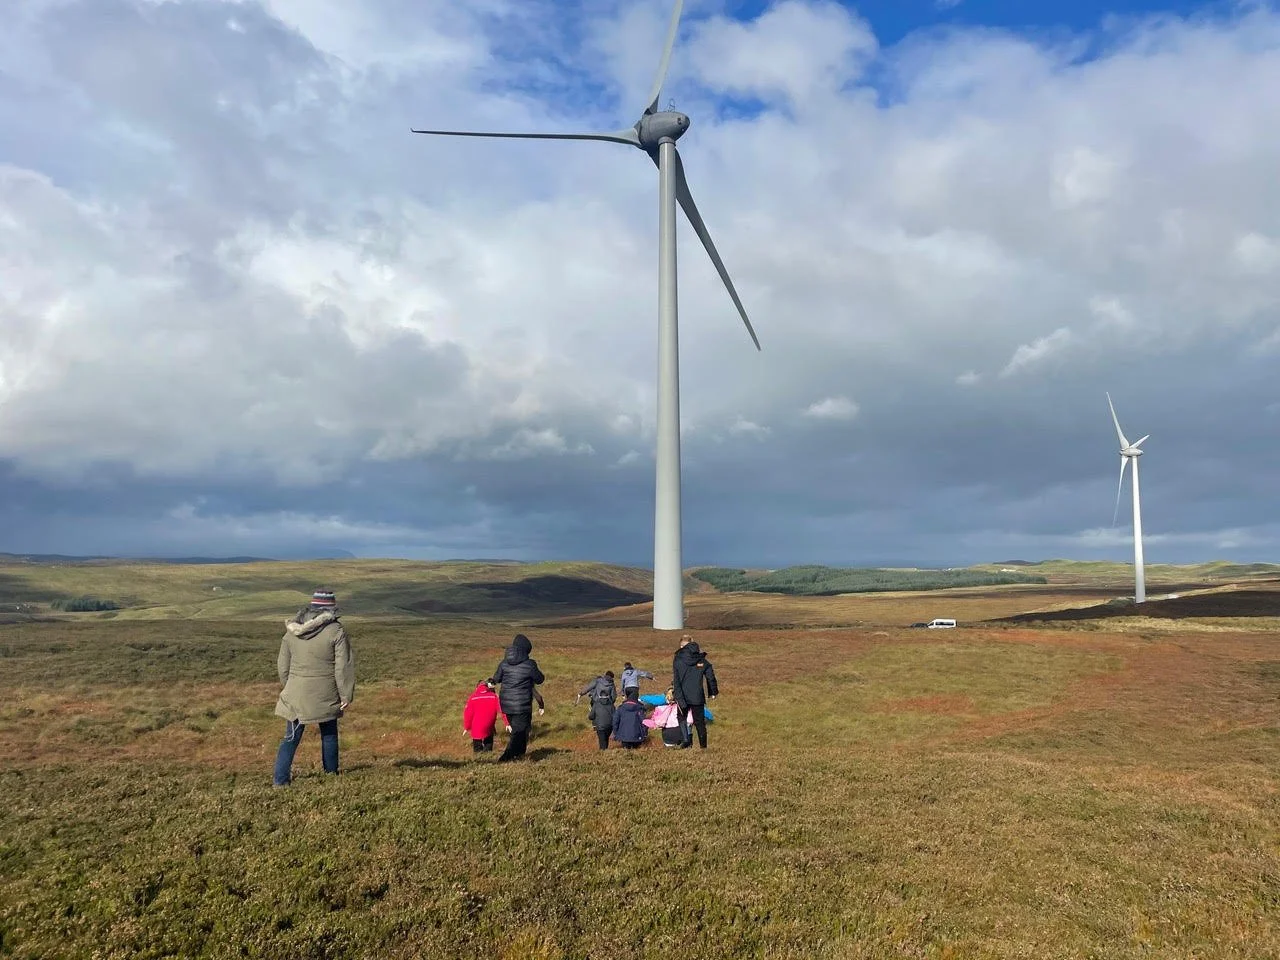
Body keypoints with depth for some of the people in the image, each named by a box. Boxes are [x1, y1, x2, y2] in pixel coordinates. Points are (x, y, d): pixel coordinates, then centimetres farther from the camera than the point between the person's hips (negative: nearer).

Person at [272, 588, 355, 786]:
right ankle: (331, 773, 26)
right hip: (325, 695, -3)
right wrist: (346, 695, -4)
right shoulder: (336, 631, -10)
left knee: (291, 737, 9)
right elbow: (343, 667, -11)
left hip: (296, 694, 3)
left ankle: (280, 777, 3)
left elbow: (282, 665, 12)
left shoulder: (291, 631, 5)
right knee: (329, 734, 14)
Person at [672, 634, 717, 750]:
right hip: (698, 696, 1)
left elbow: (676, 680, -9)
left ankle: (687, 740, 4)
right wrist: (713, 692, 13)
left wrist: (678, 698, -8)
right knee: (699, 720, 12)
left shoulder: (677, 659, -6)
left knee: (682, 717, 18)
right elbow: (710, 676, 2)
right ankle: (703, 745, 15)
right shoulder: (701, 659, 0)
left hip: (683, 696, -1)